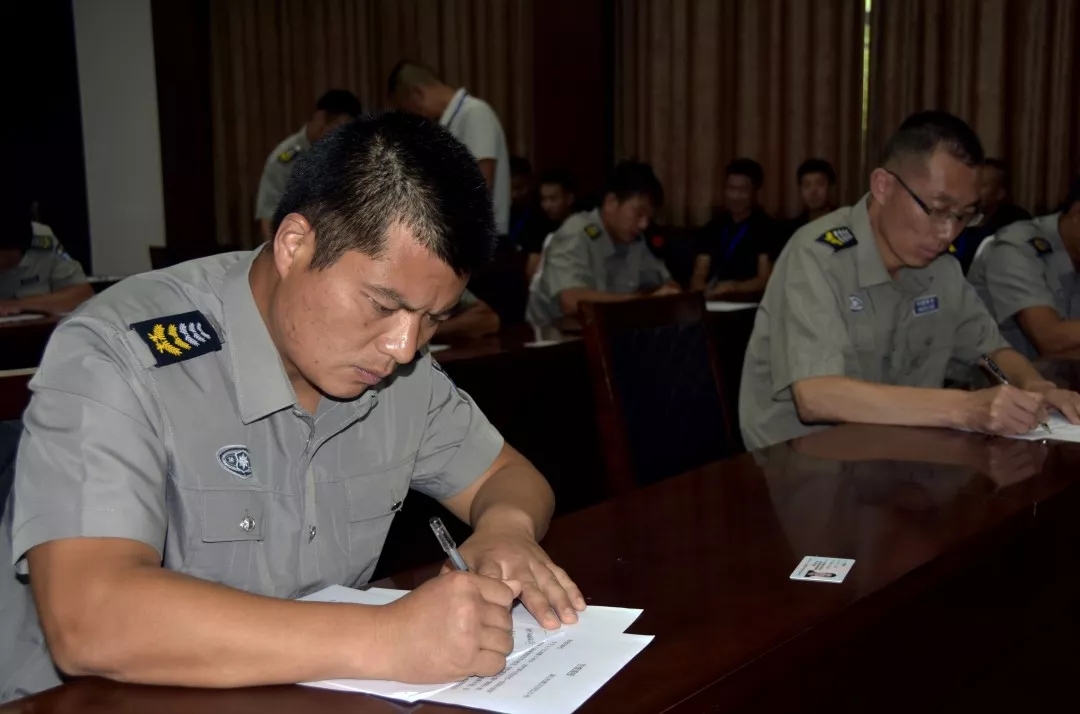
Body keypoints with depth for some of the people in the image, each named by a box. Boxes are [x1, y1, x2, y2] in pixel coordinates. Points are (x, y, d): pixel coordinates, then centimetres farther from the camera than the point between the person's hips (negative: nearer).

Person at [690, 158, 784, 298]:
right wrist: (704, 290, -13)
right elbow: (699, 276, 10)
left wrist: (733, 287, -23)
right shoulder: (712, 228, 16)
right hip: (713, 300, 3)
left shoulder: (767, 228, 3)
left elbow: (765, 280, -5)